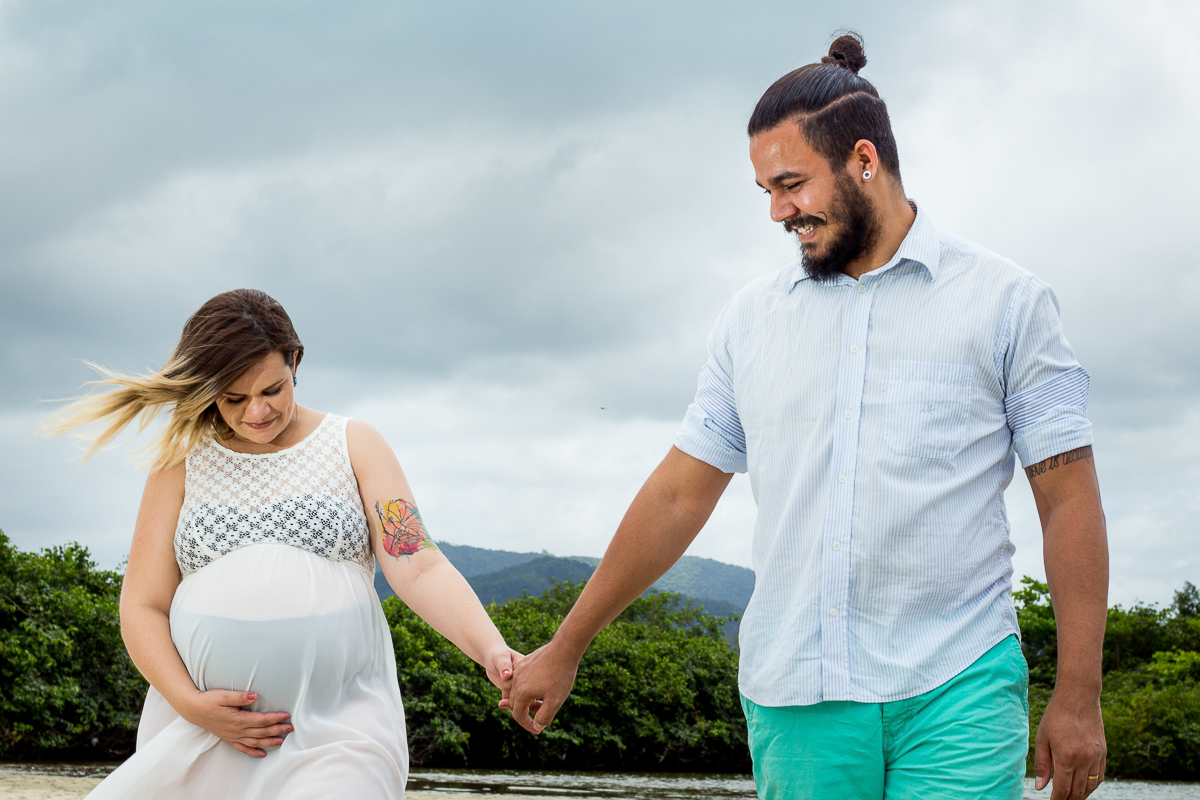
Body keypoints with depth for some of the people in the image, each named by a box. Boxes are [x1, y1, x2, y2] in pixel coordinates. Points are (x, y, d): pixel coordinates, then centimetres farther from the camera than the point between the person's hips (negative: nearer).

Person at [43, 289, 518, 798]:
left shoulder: (354, 446, 9)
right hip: (199, 725, 2)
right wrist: (189, 703, -8)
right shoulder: (182, 463, 11)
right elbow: (142, 607, 8)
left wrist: (491, 650, -18)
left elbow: (419, 569, -1)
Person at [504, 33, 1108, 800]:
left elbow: (1069, 498, 0)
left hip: (956, 692, -3)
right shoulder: (753, 318, 12)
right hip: (793, 697, 3)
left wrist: (1078, 698, -5)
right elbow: (680, 493, 15)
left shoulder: (1005, 300, 2)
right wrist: (564, 651, 15)